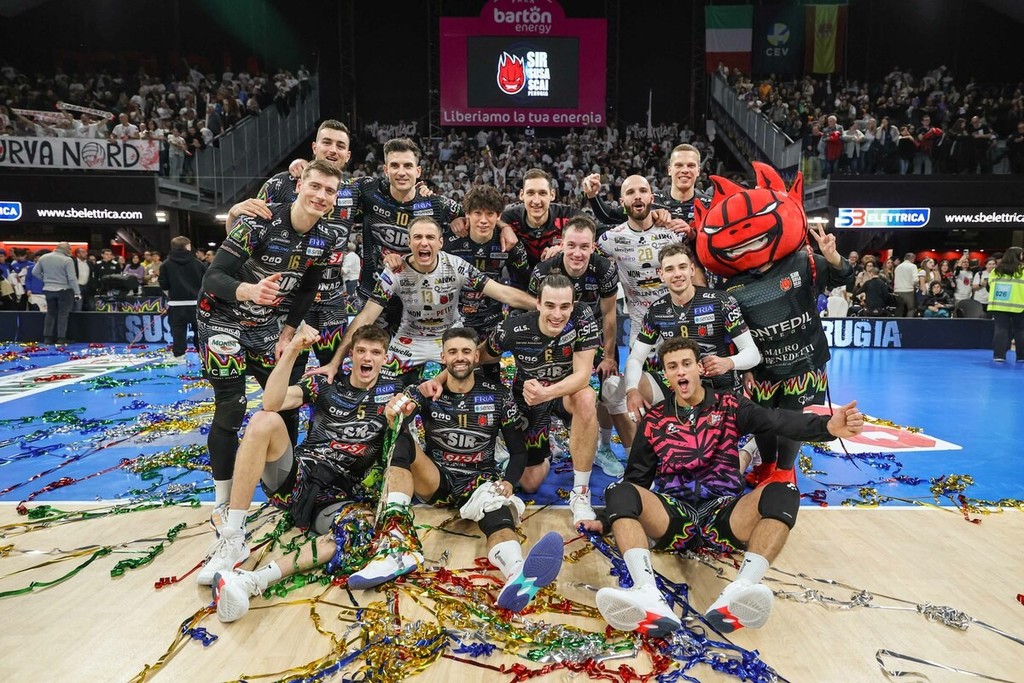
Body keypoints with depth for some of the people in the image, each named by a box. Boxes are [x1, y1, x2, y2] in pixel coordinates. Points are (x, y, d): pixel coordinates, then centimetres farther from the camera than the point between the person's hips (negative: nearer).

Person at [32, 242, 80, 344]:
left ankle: (47, 337, 16)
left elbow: (35, 272, 9)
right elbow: (72, 278, -16)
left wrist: (45, 279, 19)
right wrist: (77, 292, -12)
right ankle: (61, 338, 2)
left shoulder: (43, 257, 2)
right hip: (64, 290, -5)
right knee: (63, 314, 2)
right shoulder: (67, 260, -16)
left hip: (48, 290, 5)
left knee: (50, 313, 15)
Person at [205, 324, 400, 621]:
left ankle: (252, 581, -44)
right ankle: (232, 540, -25)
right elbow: (272, 403, -10)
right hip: (297, 476, 1)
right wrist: (291, 351, -21)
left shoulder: (391, 390, 9)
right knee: (264, 420, -26)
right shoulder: (325, 382, 7)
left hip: (341, 499, -1)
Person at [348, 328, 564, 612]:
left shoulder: (497, 396, 2)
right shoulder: (427, 391, 2)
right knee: (400, 439, -26)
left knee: (499, 514, -36)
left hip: (479, 483, -1)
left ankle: (519, 576, -73)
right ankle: (398, 544, -42)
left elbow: (518, 451, 5)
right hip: (436, 481, 2)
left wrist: (508, 483, -15)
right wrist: (396, 412, -40)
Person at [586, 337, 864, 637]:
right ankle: (648, 598, -49)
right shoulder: (654, 420, 13)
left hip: (723, 513, 0)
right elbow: (637, 477, 17)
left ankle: (737, 596, -47)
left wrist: (827, 426, -26)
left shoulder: (728, 406, 11)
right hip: (672, 515, 1)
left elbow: (778, 420, -7)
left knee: (782, 493, -28)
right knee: (621, 492, -28)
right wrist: (608, 521, 8)